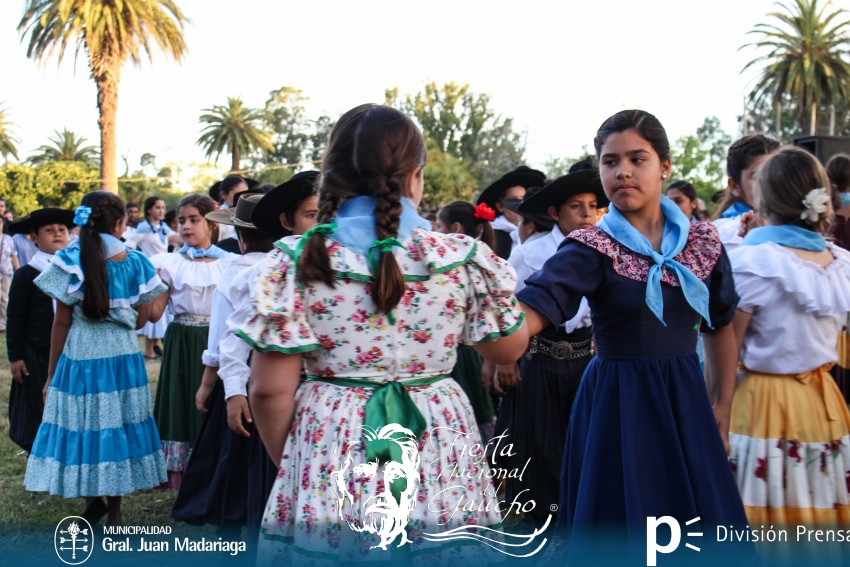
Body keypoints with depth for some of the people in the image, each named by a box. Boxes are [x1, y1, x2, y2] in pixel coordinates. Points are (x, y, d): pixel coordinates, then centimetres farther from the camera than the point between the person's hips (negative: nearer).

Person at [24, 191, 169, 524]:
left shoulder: (70, 262, -7)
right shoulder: (136, 263, -2)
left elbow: (62, 322, -6)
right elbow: (141, 319, 2)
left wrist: (51, 372, 2)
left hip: (80, 357, -2)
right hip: (124, 357, 3)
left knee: (81, 426, 11)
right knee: (117, 427, 12)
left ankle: (95, 499, 18)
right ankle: (114, 511, 20)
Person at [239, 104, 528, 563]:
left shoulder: (294, 262, -9)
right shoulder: (466, 258, -7)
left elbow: (270, 390, -7)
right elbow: (508, 349, 9)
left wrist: (289, 463, 11)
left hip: (328, 473, -1)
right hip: (438, 471, 1)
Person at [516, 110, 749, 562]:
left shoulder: (702, 241, 2)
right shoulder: (591, 249, -9)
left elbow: (721, 325, 13)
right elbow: (532, 310, -24)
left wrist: (723, 406, 10)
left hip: (687, 404, 3)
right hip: (617, 406, -3)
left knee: (704, 531, 10)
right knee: (623, 535, 4)